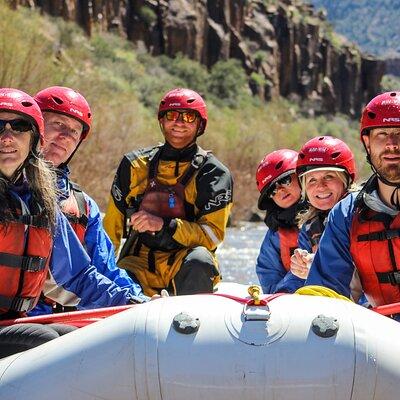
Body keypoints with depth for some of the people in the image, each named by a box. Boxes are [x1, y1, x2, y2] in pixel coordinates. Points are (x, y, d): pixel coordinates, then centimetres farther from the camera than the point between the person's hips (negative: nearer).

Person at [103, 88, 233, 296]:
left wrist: (164, 225, -20)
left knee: (199, 260, -37)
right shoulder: (136, 165, 9)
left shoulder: (213, 173, 1)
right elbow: (112, 225, 17)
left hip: (184, 264, -1)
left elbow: (213, 234, -8)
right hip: (139, 262, 1)